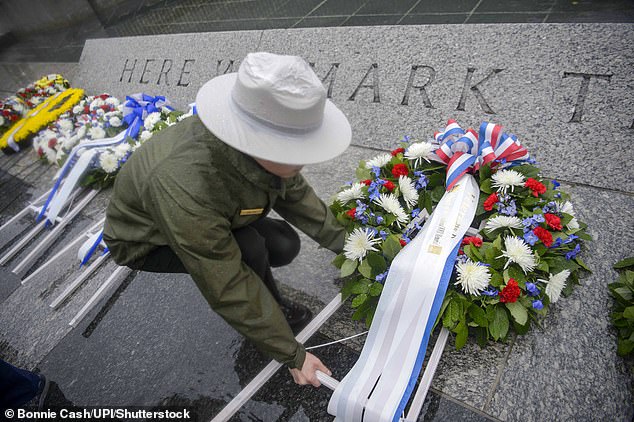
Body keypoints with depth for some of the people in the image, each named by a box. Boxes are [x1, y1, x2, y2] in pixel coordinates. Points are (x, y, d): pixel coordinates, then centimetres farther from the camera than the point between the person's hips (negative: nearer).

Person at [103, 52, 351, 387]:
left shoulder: (262, 144, -25)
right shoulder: (187, 190, -44)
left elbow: (296, 195, -5)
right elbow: (228, 291, -34)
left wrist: (343, 243, -1)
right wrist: (292, 355, -23)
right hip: (147, 241, -5)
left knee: (285, 246, -9)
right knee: (249, 248, -28)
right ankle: (275, 308, 2)